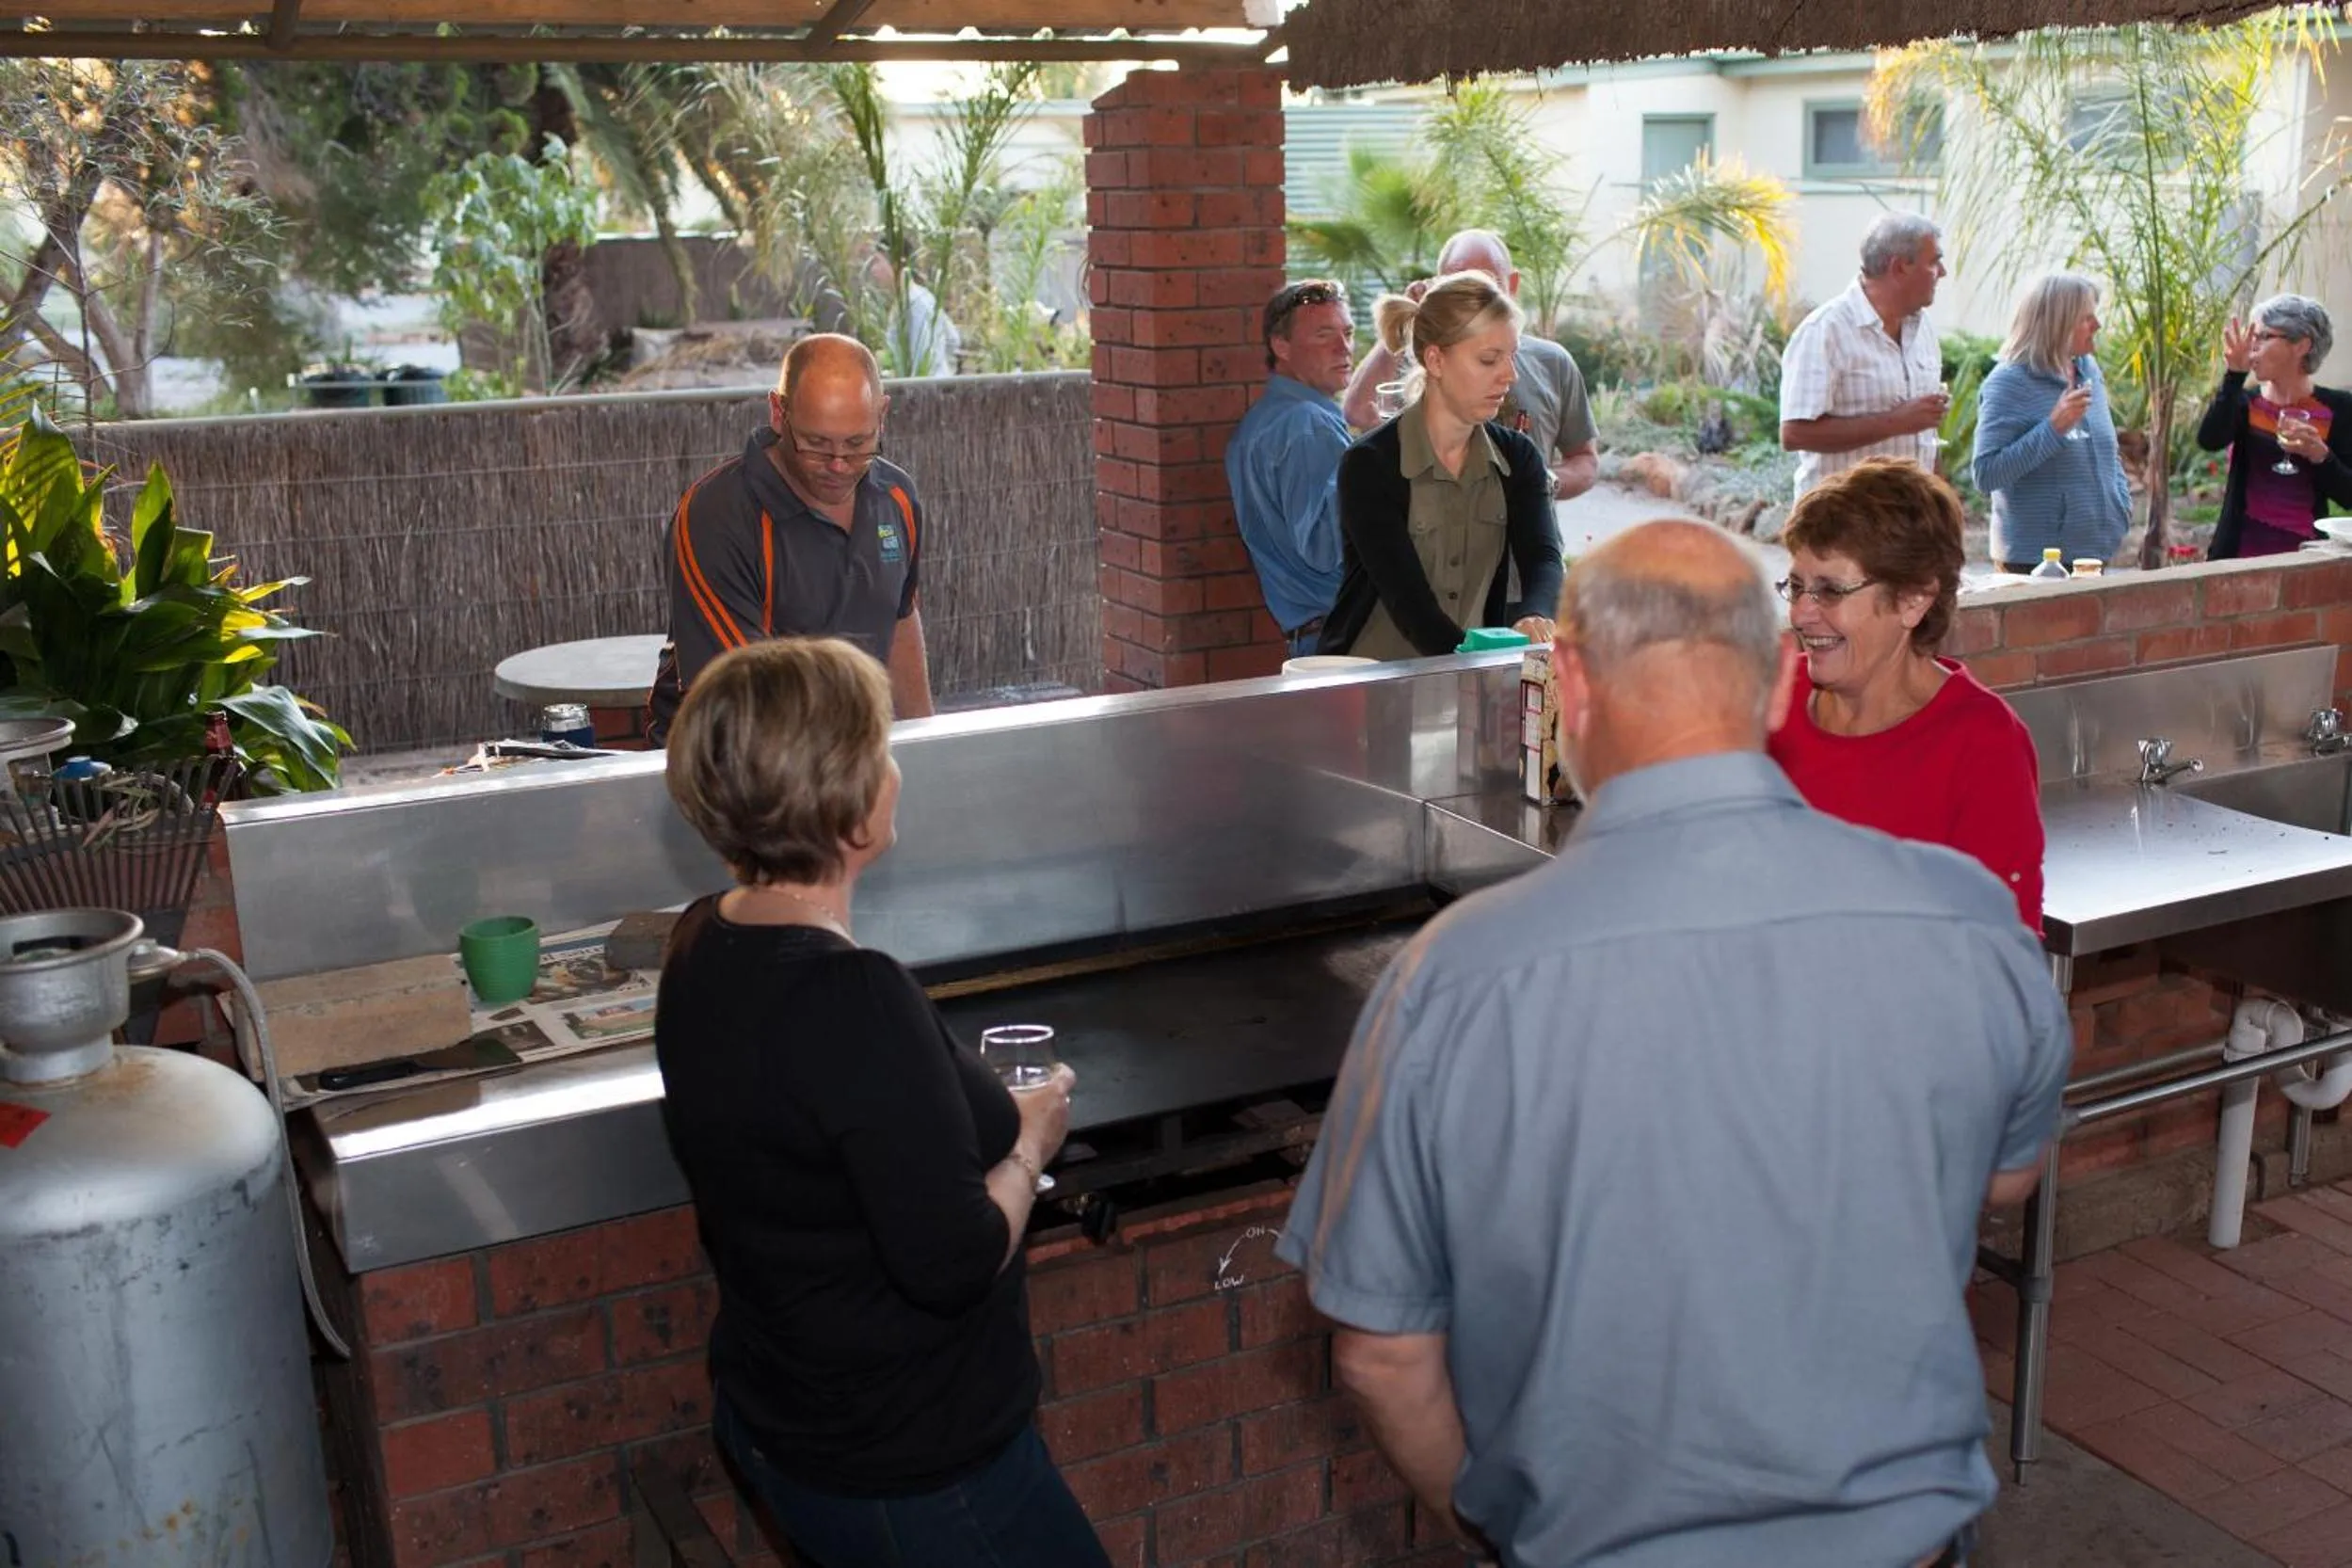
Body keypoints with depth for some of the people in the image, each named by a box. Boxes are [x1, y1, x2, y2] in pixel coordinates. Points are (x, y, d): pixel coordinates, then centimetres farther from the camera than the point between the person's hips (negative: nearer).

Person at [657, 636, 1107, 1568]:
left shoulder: (703, 945, -3)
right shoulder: (853, 999, -30)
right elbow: (955, 1263, -27)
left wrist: (975, 1109, 7)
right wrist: (1027, 1145, -10)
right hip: (908, 1474, -8)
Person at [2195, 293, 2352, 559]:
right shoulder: (2245, 402, 3)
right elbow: (2209, 440, -19)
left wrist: (2320, 454, -18)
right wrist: (2234, 375, -21)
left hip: (2303, 554, 0)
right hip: (2239, 551, 1)